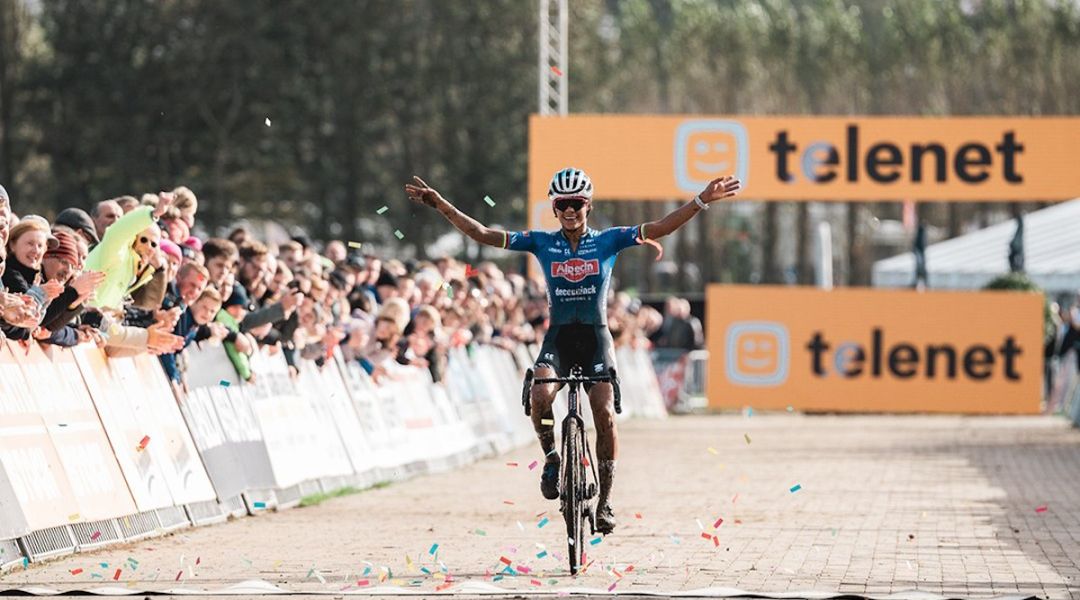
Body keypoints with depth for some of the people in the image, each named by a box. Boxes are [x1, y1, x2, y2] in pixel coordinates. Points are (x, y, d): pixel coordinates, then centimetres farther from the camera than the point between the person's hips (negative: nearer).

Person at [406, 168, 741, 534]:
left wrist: (702, 201, -18)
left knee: (604, 416, -9)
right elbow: (481, 234, -2)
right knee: (541, 396, -28)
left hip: (595, 338, 0)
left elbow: (659, 229, -7)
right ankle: (552, 458, 0)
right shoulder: (541, 243, 2)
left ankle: (604, 502, 2)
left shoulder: (608, 241, 1)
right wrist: (440, 205, -11)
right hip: (558, 338, 0)